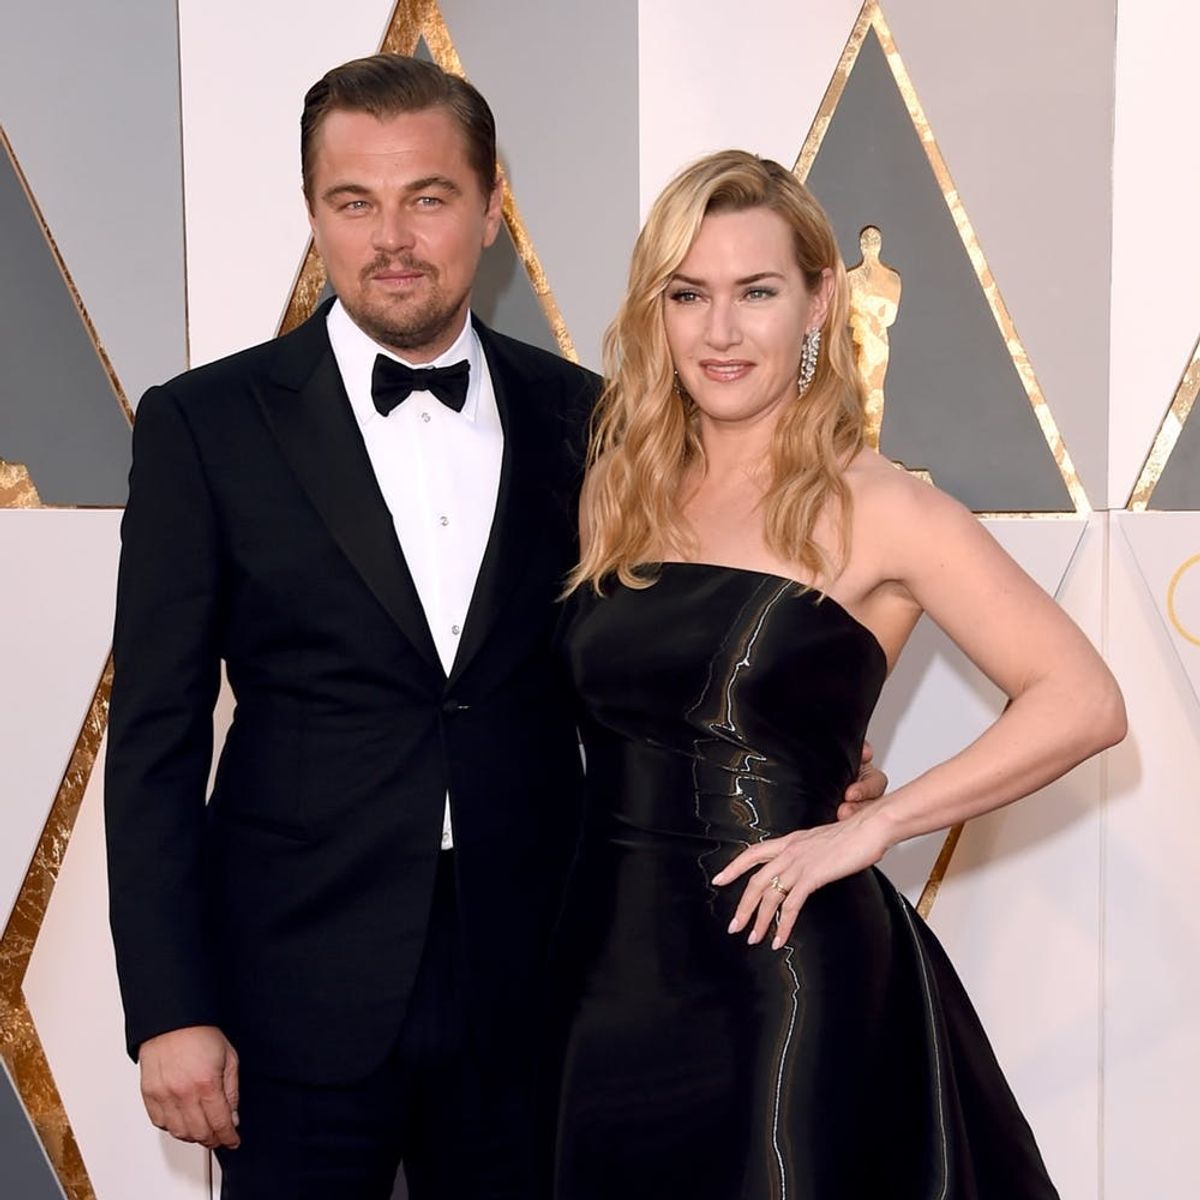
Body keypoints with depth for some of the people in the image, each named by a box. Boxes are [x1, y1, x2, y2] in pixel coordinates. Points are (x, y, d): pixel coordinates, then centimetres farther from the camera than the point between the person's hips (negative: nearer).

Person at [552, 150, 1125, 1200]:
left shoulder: (874, 509, -8)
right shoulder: (622, 497, 7)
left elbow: (1084, 701, -14)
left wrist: (872, 827, -16)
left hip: (780, 972, -5)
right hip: (608, 958, 5)